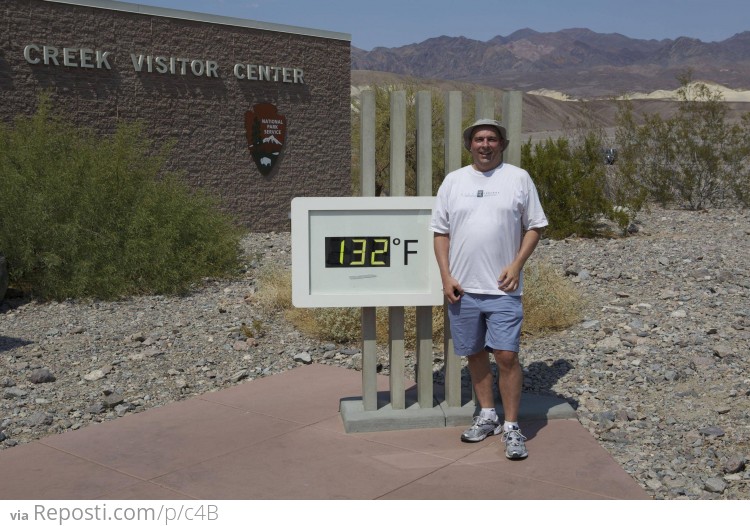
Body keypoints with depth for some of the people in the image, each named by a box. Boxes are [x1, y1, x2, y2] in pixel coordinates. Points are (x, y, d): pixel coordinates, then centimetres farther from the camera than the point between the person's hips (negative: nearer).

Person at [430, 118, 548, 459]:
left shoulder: (519, 178, 3)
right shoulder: (453, 180, 8)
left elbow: (534, 227, 4)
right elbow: (440, 232, 7)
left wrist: (517, 264, -9)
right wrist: (446, 276, -2)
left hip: (503, 288, -3)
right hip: (462, 287, 3)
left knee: (506, 355, -6)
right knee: (475, 354, 12)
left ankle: (511, 426, 6)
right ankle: (487, 415, 29)